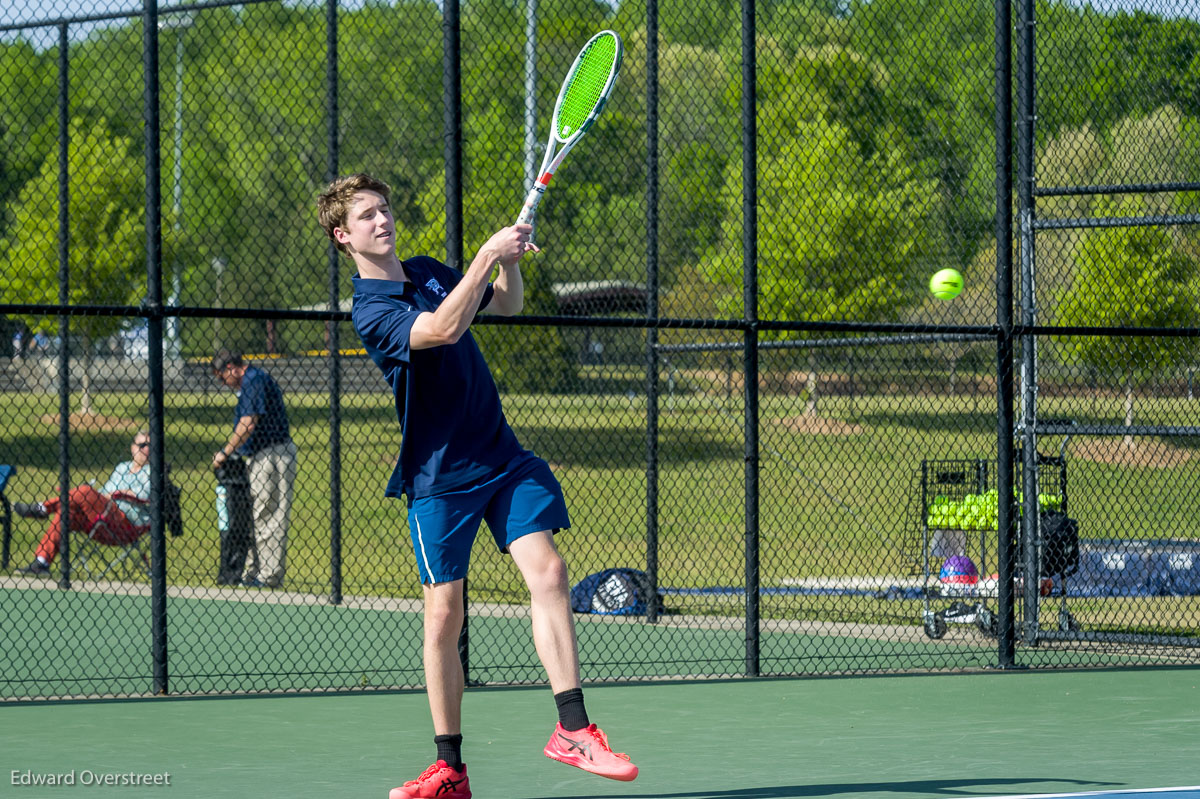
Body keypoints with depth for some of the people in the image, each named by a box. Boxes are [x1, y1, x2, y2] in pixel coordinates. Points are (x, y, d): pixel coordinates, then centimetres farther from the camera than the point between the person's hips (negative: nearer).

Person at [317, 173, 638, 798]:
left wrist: (512, 261, 3)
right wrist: (488, 253, -31)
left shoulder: (428, 271, 11)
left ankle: (572, 729, -12)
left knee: (547, 571, -12)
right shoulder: (370, 312, -12)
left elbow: (507, 304, 25)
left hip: (502, 458, 5)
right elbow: (441, 329, -31)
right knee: (443, 616, -2)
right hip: (438, 477, -5)